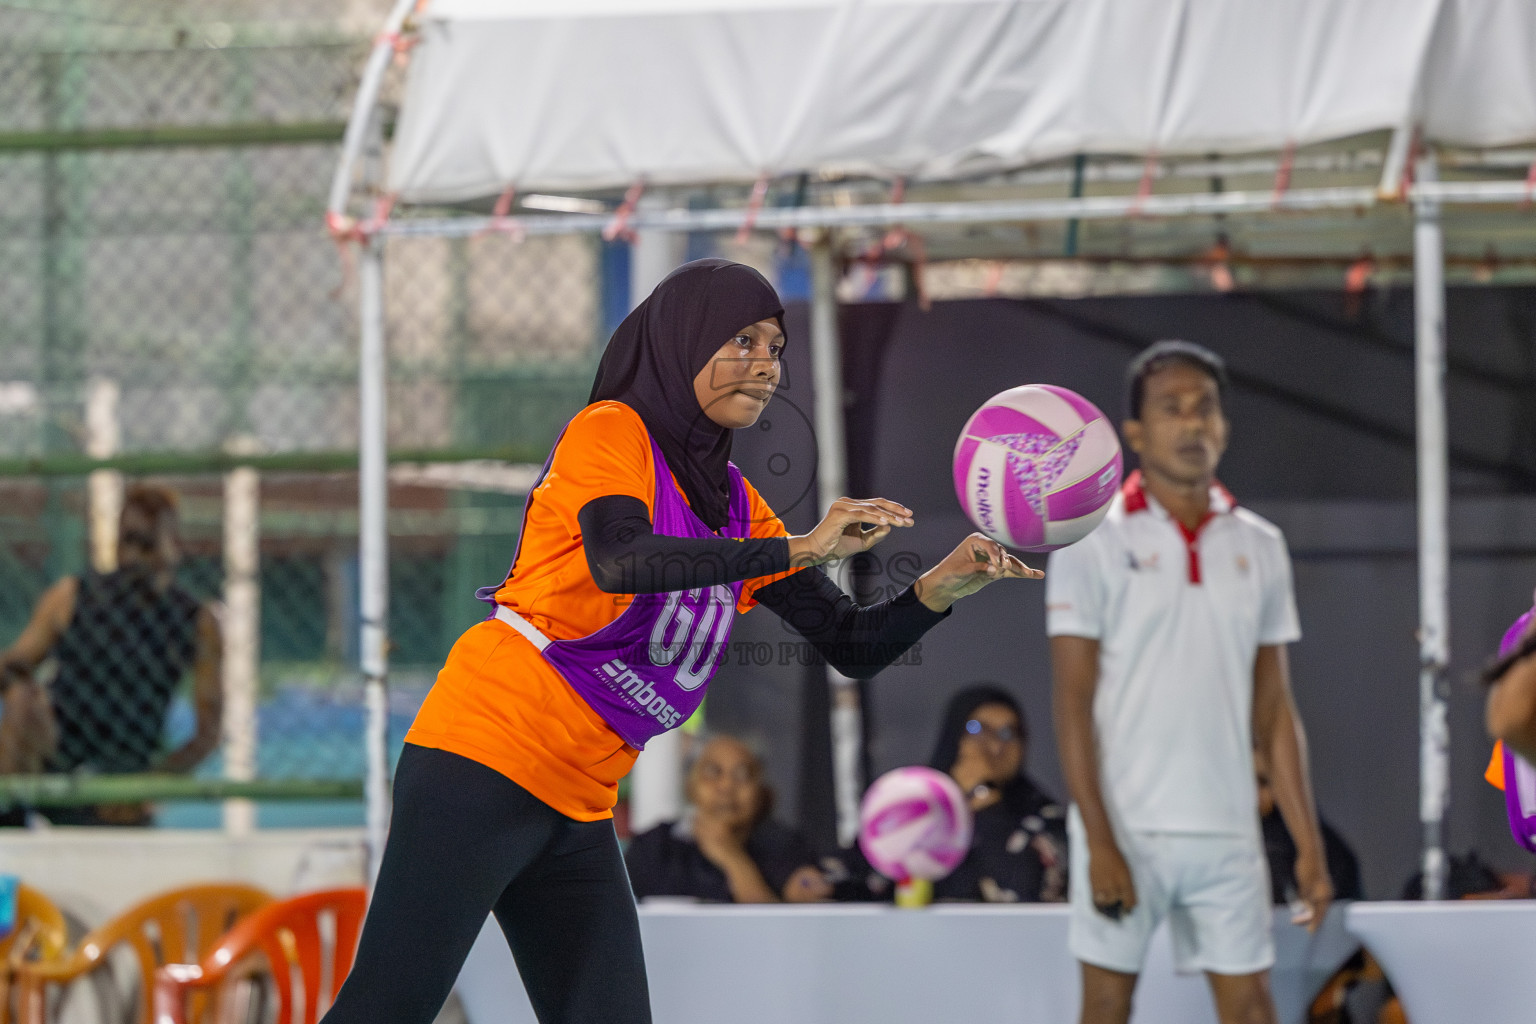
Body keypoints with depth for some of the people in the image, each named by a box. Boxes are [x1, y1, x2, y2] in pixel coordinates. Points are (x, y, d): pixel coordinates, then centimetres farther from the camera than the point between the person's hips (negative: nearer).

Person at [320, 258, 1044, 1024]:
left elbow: (852, 645, 13)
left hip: (577, 814, 8)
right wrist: (796, 550, -27)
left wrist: (942, 586, -6)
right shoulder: (612, 432, -5)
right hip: (486, 757, -8)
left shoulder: (737, 505, 16)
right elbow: (619, 562, -25)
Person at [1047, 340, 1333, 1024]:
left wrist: (1309, 846, 6)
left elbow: (1275, 714, 12)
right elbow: (1073, 706, -6)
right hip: (1123, 830, -3)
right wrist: (1100, 844, -13)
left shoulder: (1259, 549, 10)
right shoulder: (1093, 544, -2)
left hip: (1226, 833, 3)